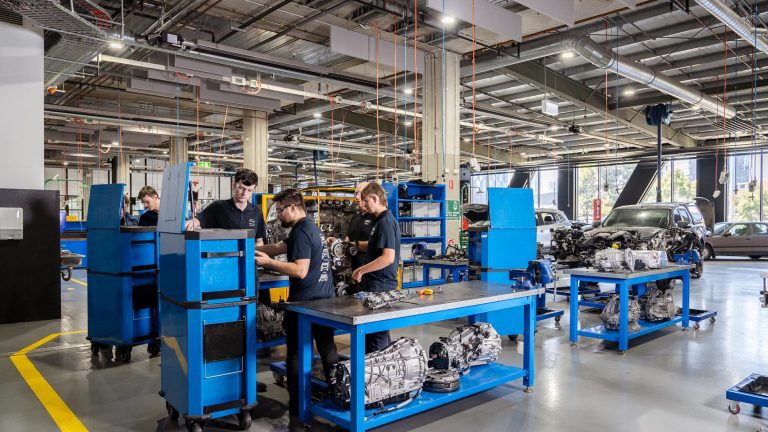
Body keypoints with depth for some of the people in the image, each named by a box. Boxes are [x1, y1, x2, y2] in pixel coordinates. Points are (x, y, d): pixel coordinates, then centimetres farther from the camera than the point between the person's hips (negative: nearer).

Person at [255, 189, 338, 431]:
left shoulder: (300, 231, -15)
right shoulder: (311, 227, 15)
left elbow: (300, 271, -23)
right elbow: (278, 248, 15)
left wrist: (269, 262, -19)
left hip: (304, 303, -9)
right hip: (325, 300, 9)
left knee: (296, 356, 0)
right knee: (328, 350, 15)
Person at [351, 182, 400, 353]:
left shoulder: (386, 222, -17)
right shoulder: (380, 220, 15)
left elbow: (388, 257, -25)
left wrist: (361, 270, -18)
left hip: (381, 284, -10)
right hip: (377, 282, 10)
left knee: (375, 329, -2)